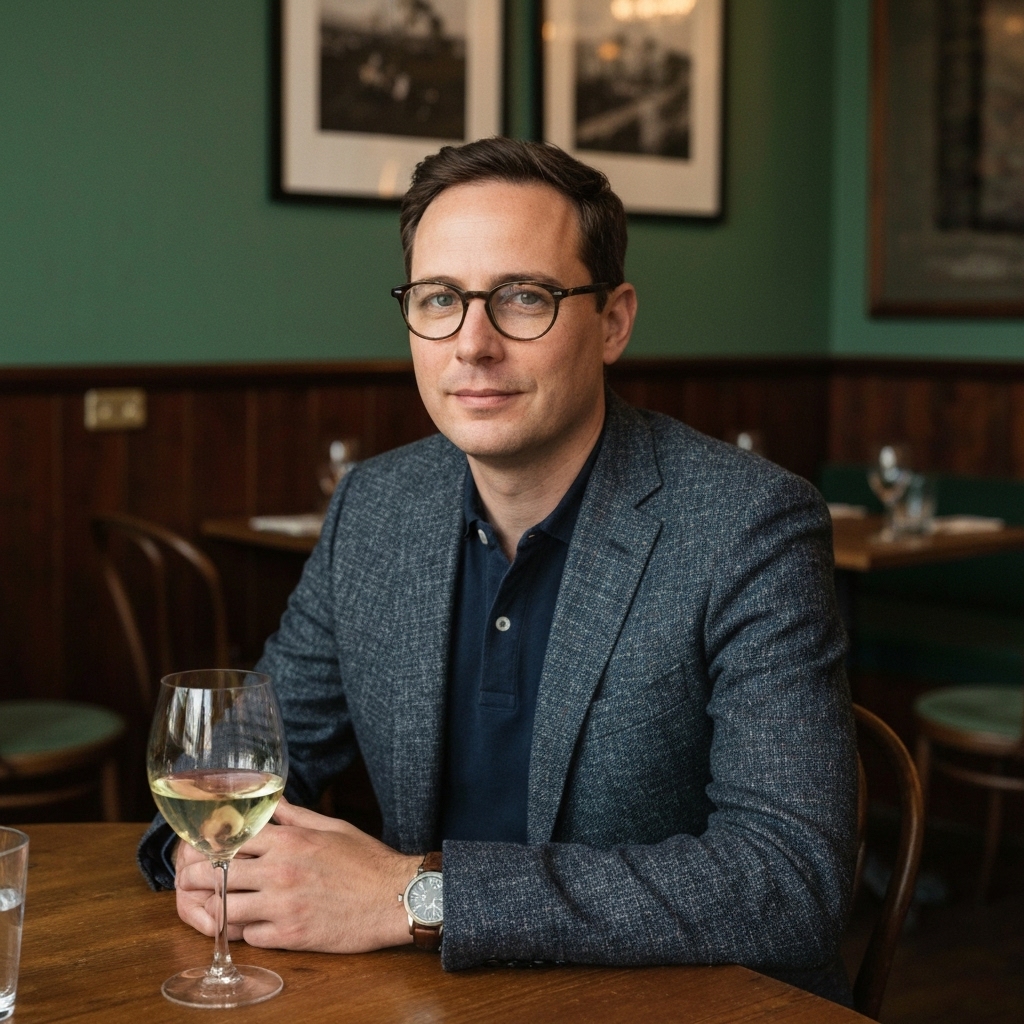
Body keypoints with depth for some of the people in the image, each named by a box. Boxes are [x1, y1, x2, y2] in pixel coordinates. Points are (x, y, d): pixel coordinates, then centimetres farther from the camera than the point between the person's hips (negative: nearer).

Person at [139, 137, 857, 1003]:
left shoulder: (752, 530, -16)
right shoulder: (372, 509, 1)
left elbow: (796, 882, -23)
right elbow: (271, 741, 12)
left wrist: (419, 895, -26)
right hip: (437, 999, 4)